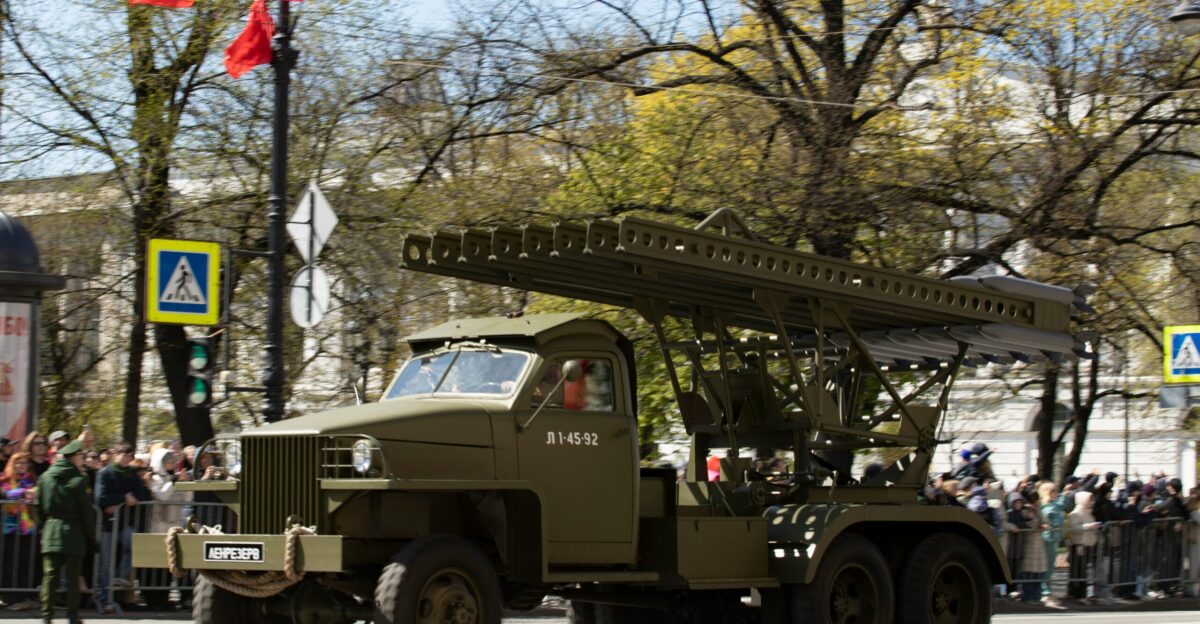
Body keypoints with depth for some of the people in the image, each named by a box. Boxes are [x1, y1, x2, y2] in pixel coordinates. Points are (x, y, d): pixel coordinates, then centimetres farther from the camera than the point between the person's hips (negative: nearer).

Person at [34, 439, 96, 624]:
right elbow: (86, 511, -7)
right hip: (73, 533, -3)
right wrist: (91, 537, 0)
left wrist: (42, 528, 16)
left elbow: (40, 507, 8)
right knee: (72, 577, 3)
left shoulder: (45, 478, 4)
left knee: (50, 576, 4)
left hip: (50, 532, 3)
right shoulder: (78, 480, -10)